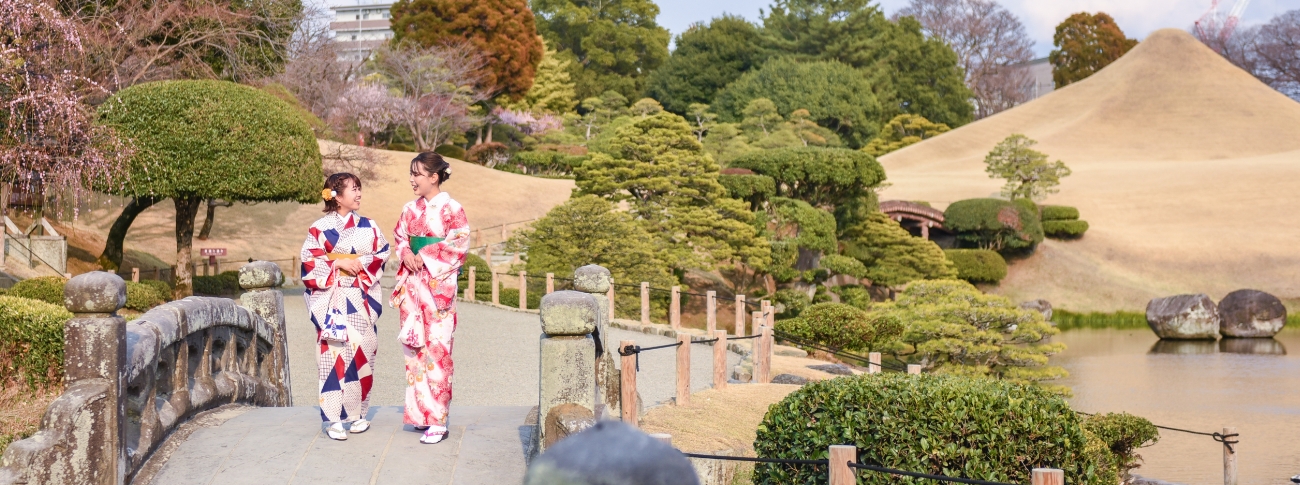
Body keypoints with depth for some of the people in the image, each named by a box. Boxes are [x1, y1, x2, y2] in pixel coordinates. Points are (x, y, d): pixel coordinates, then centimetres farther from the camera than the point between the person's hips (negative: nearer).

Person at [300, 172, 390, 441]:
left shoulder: (368, 226, 8)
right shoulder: (320, 228, -1)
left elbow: (383, 253, 6)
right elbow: (309, 260, -5)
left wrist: (362, 263, -11)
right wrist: (338, 263, -14)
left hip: (361, 300, 3)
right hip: (333, 301, -3)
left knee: (362, 351, 4)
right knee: (334, 353, -5)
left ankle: (358, 413, 16)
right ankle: (333, 418, 0)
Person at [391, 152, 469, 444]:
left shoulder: (451, 209, -7)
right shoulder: (410, 209, 10)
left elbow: (458, 245, -10)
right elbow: (400, 237, 16)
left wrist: (426, 257, -13)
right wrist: (405, 254, -5)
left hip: (438, 284, -6)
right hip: (412, 283, 6)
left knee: (436, 347, -7)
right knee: (413, 345, 8)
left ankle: (437, 420, -3)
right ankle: (419, 411, 19)